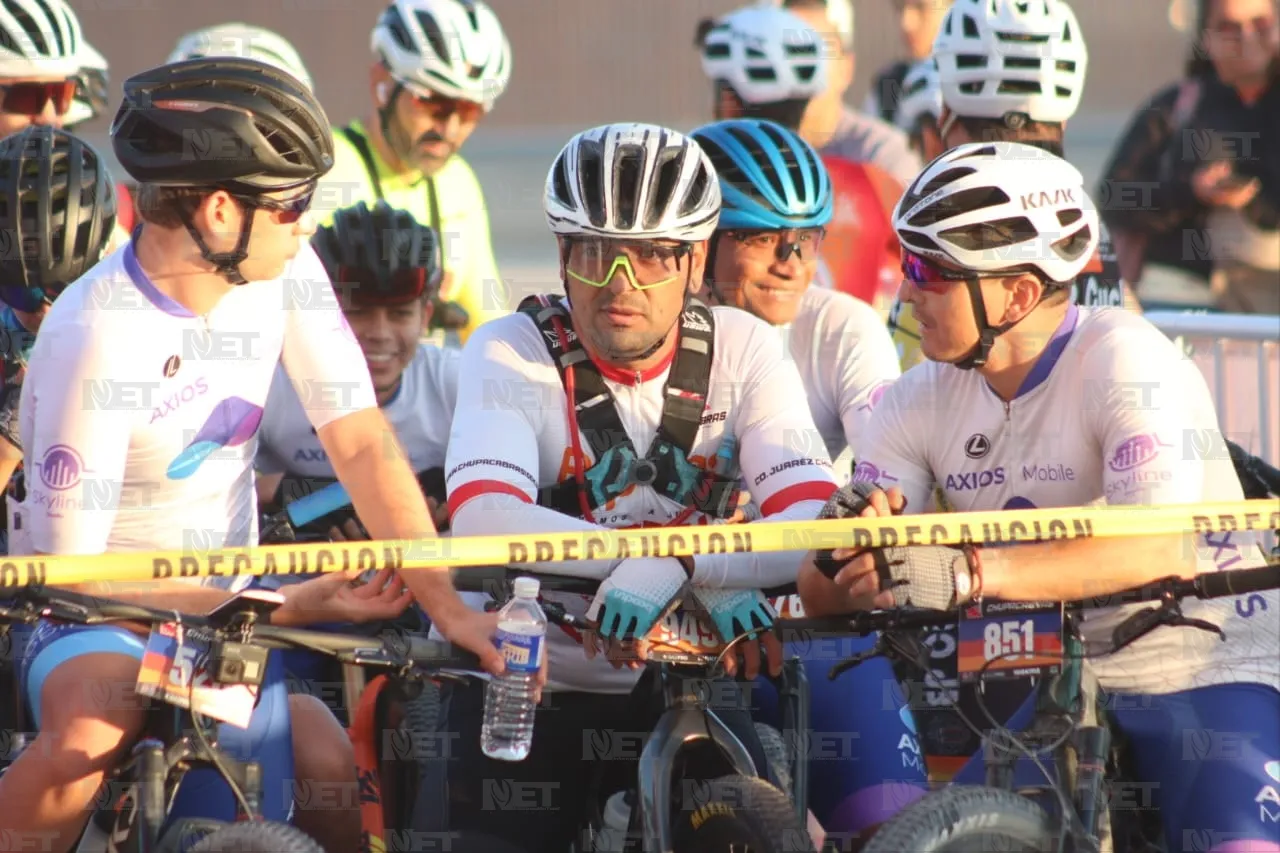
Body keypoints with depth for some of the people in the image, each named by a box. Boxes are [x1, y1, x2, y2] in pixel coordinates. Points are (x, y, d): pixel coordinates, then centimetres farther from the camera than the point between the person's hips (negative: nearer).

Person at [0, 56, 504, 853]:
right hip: (94, 616, -5)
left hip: (223, 601, 5)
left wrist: (444, 601, -18)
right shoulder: (94, 339, -24)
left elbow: (362, 442, -6)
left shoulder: (282, 269, -7)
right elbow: (74, 568, -22)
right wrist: (283, 607, -21)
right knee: (91, 738, -36)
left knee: (334, 776, -21)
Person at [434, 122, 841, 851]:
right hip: (520, 681, -1)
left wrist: (671, 569, -36)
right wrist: (699, 570, -34)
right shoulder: (510, 352, -9)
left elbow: (816, 525, -17)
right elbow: (483, 520, -27)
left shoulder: (743, 349, -3)